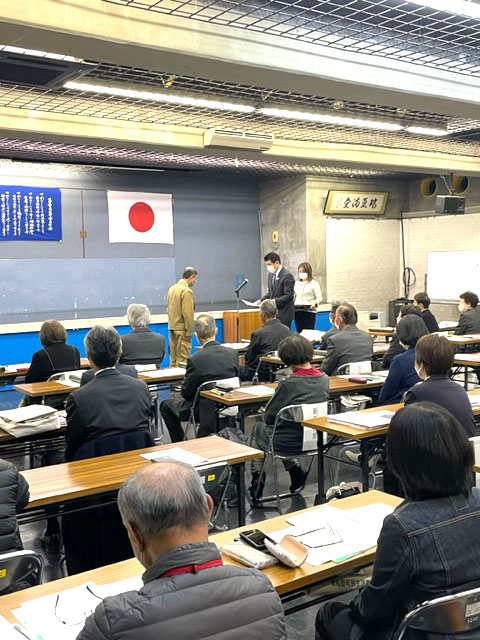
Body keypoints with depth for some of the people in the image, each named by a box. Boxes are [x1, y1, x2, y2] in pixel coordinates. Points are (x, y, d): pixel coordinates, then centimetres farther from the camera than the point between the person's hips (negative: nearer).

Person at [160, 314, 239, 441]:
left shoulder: (195, 360, -23)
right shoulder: (233, 353, -9)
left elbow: (186, 393, -14)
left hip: (205, 412, -5)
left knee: (165, 405, 19)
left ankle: (180, 443, 22)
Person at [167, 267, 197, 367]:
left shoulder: (172, 288, 9)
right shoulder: (187, 291, -17)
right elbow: (188, 313, -19)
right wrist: (189, 332, -15)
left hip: (171, 327, 8)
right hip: (182, 329, -8)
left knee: (173, 358, 14)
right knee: (183, 358, -4)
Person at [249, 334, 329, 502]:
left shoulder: (289, 384, -25)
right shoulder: (324, 379, -7)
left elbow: (269, 417, -15)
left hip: (288, 442, -5)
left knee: (259, 427, 25)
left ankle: (257, 480, 30)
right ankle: (295, 469, 25)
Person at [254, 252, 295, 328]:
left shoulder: (287, 276, -13)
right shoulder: (271, 274, 12)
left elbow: (289, 296, -17)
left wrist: (274, 301, -25)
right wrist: (261, 300, 4)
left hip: (284, 314, -7)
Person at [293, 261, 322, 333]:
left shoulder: (314, 283, 2)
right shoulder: (296, 283, 16)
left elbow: (319, 298, -1)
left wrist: (315, 302, -21)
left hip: (309, 310, -4)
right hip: (297, 311, 4)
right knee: (299, 332, 3)